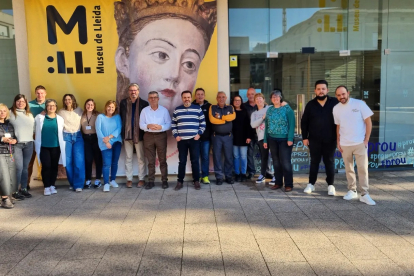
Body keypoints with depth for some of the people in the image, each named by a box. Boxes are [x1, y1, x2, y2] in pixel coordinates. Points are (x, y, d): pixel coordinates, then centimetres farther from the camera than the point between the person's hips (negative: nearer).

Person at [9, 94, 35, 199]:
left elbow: (33, 128, 20)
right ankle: (15, 190, 2)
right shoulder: (10, 113, 0)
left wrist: (29, 137, 10)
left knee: (25, 167, 8)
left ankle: (24, 188, 17)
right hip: (16, 144, -4)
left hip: (29, 143, 4)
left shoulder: (30, 115, 16)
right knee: (18, 167, -8)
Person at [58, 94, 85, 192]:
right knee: (68, 161, -1)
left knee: (79, 161, -9)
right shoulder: (61, 112, 7)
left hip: (78, 136, 0)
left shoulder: (79, 110, 9)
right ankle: (72, 183, 13)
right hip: (66, 137, 0)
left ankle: (78, 185, -5)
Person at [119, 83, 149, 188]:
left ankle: (141, 179, 14)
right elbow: (121, 117, 7)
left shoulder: (144, 103, 0)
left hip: (139, 134, -2)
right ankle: (129, 179, 17)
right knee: (128, 158, 9)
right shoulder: (123, 103, 6)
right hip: (127, 134, 2)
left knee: (141, 158, 4)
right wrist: (122, 132, 0)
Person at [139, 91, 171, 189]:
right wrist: (148, 126, -18)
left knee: (162, 159, 2)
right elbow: (141, 125, 2)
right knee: (150, 160, 6)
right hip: (148, 136, 1)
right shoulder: (144, 110, 6)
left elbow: (168, 124, -1)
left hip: (161, 136, -1)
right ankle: (150, 181, 12)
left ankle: (164, 180, 10)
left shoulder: (164, 110, 3)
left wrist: (161, 127, -19)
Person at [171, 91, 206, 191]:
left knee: (195, 161, 3)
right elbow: (173, 124, 11)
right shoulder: (177, 110, 7)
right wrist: (175, 135, 1)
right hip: (181, 140, 1)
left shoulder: (197, 109, 3)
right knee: (182, 161, 5)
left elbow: (203, 123, 6)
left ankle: (196, 181, 14)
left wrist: (199, 134, -4)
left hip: (194, 140, -1)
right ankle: (180, 181, 14)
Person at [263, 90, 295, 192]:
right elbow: (266, 125, 13)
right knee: (276, 162, 10)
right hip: (272, 139, 5)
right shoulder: (269, 110, 11)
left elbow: (291, 124, -8)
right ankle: (278, 182, 20)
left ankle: (288, 184, 6)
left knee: (285, 162, -3)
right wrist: (265, 140, 9)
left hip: (284, 139, -5)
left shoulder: (287, 108, -2)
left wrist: (290, 138, -16)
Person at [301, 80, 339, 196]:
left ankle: (331, 185, 17)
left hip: (330, 140, -1)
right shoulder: (311, 104, 2)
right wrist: (304, 137, 1)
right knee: (314, 162, 10)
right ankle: (311, 184, 20)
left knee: (329, 162, 8)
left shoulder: (334, 102, -2)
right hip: (314, 140, 1)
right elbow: (304, 122, 5)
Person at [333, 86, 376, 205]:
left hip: (360, 143, -3)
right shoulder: (336, 108, 4)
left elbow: (368, 122, -4)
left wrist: (366, 140, -8)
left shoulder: (359, 104, -7)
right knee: (349, 169, 10)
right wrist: (338, 142, 7)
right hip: (344, 144, 3)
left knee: (363, 169, -4)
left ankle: (364, 194, 2)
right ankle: (352, 190, 23)